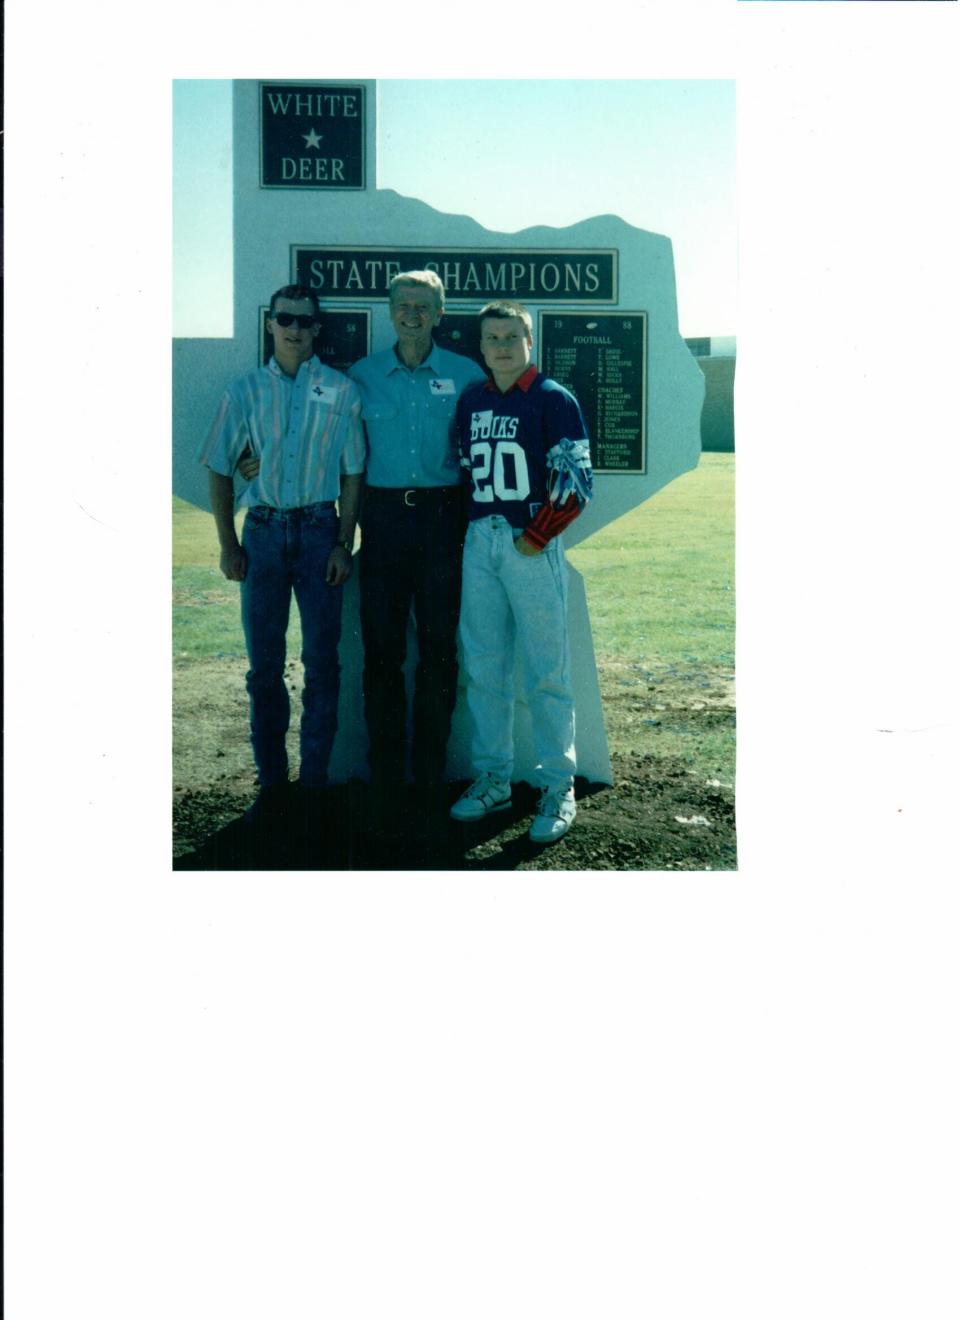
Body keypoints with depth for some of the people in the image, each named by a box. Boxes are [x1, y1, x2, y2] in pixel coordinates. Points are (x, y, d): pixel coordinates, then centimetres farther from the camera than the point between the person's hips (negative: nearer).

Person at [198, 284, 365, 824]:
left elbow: (353, 473, 3)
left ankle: (314, 780, 13)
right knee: (264, 663, 4)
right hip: (263, 531, 1)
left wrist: (344, 544, -4)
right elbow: (220, 468, 8)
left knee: (322, 661, 3)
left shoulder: (341, 391, 1)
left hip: (318, 530, -1)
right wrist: (229, 545, 3)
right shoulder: (246, 390, 5)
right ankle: (272, 782, 13)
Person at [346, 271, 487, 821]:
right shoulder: (362, 375, 9)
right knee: (382, 646, 0)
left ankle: (432, 776, 13)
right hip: (384, 516, 1)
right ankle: (386, 776, 9)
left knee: (439, 647, 3)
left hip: (442, 515, -1)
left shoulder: (466, 374, 5)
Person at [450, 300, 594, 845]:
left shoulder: (554, 400, -4)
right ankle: (494, 778, 19)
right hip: (479, 542, 6)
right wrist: (473, 530, 10)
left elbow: (576, 480, -8)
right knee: (484, 668, 9)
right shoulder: (470, 401, 13)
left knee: (547, 671, -3)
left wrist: (535, 537, -11)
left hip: (532, 544, -5)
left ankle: (559, 788, 4)